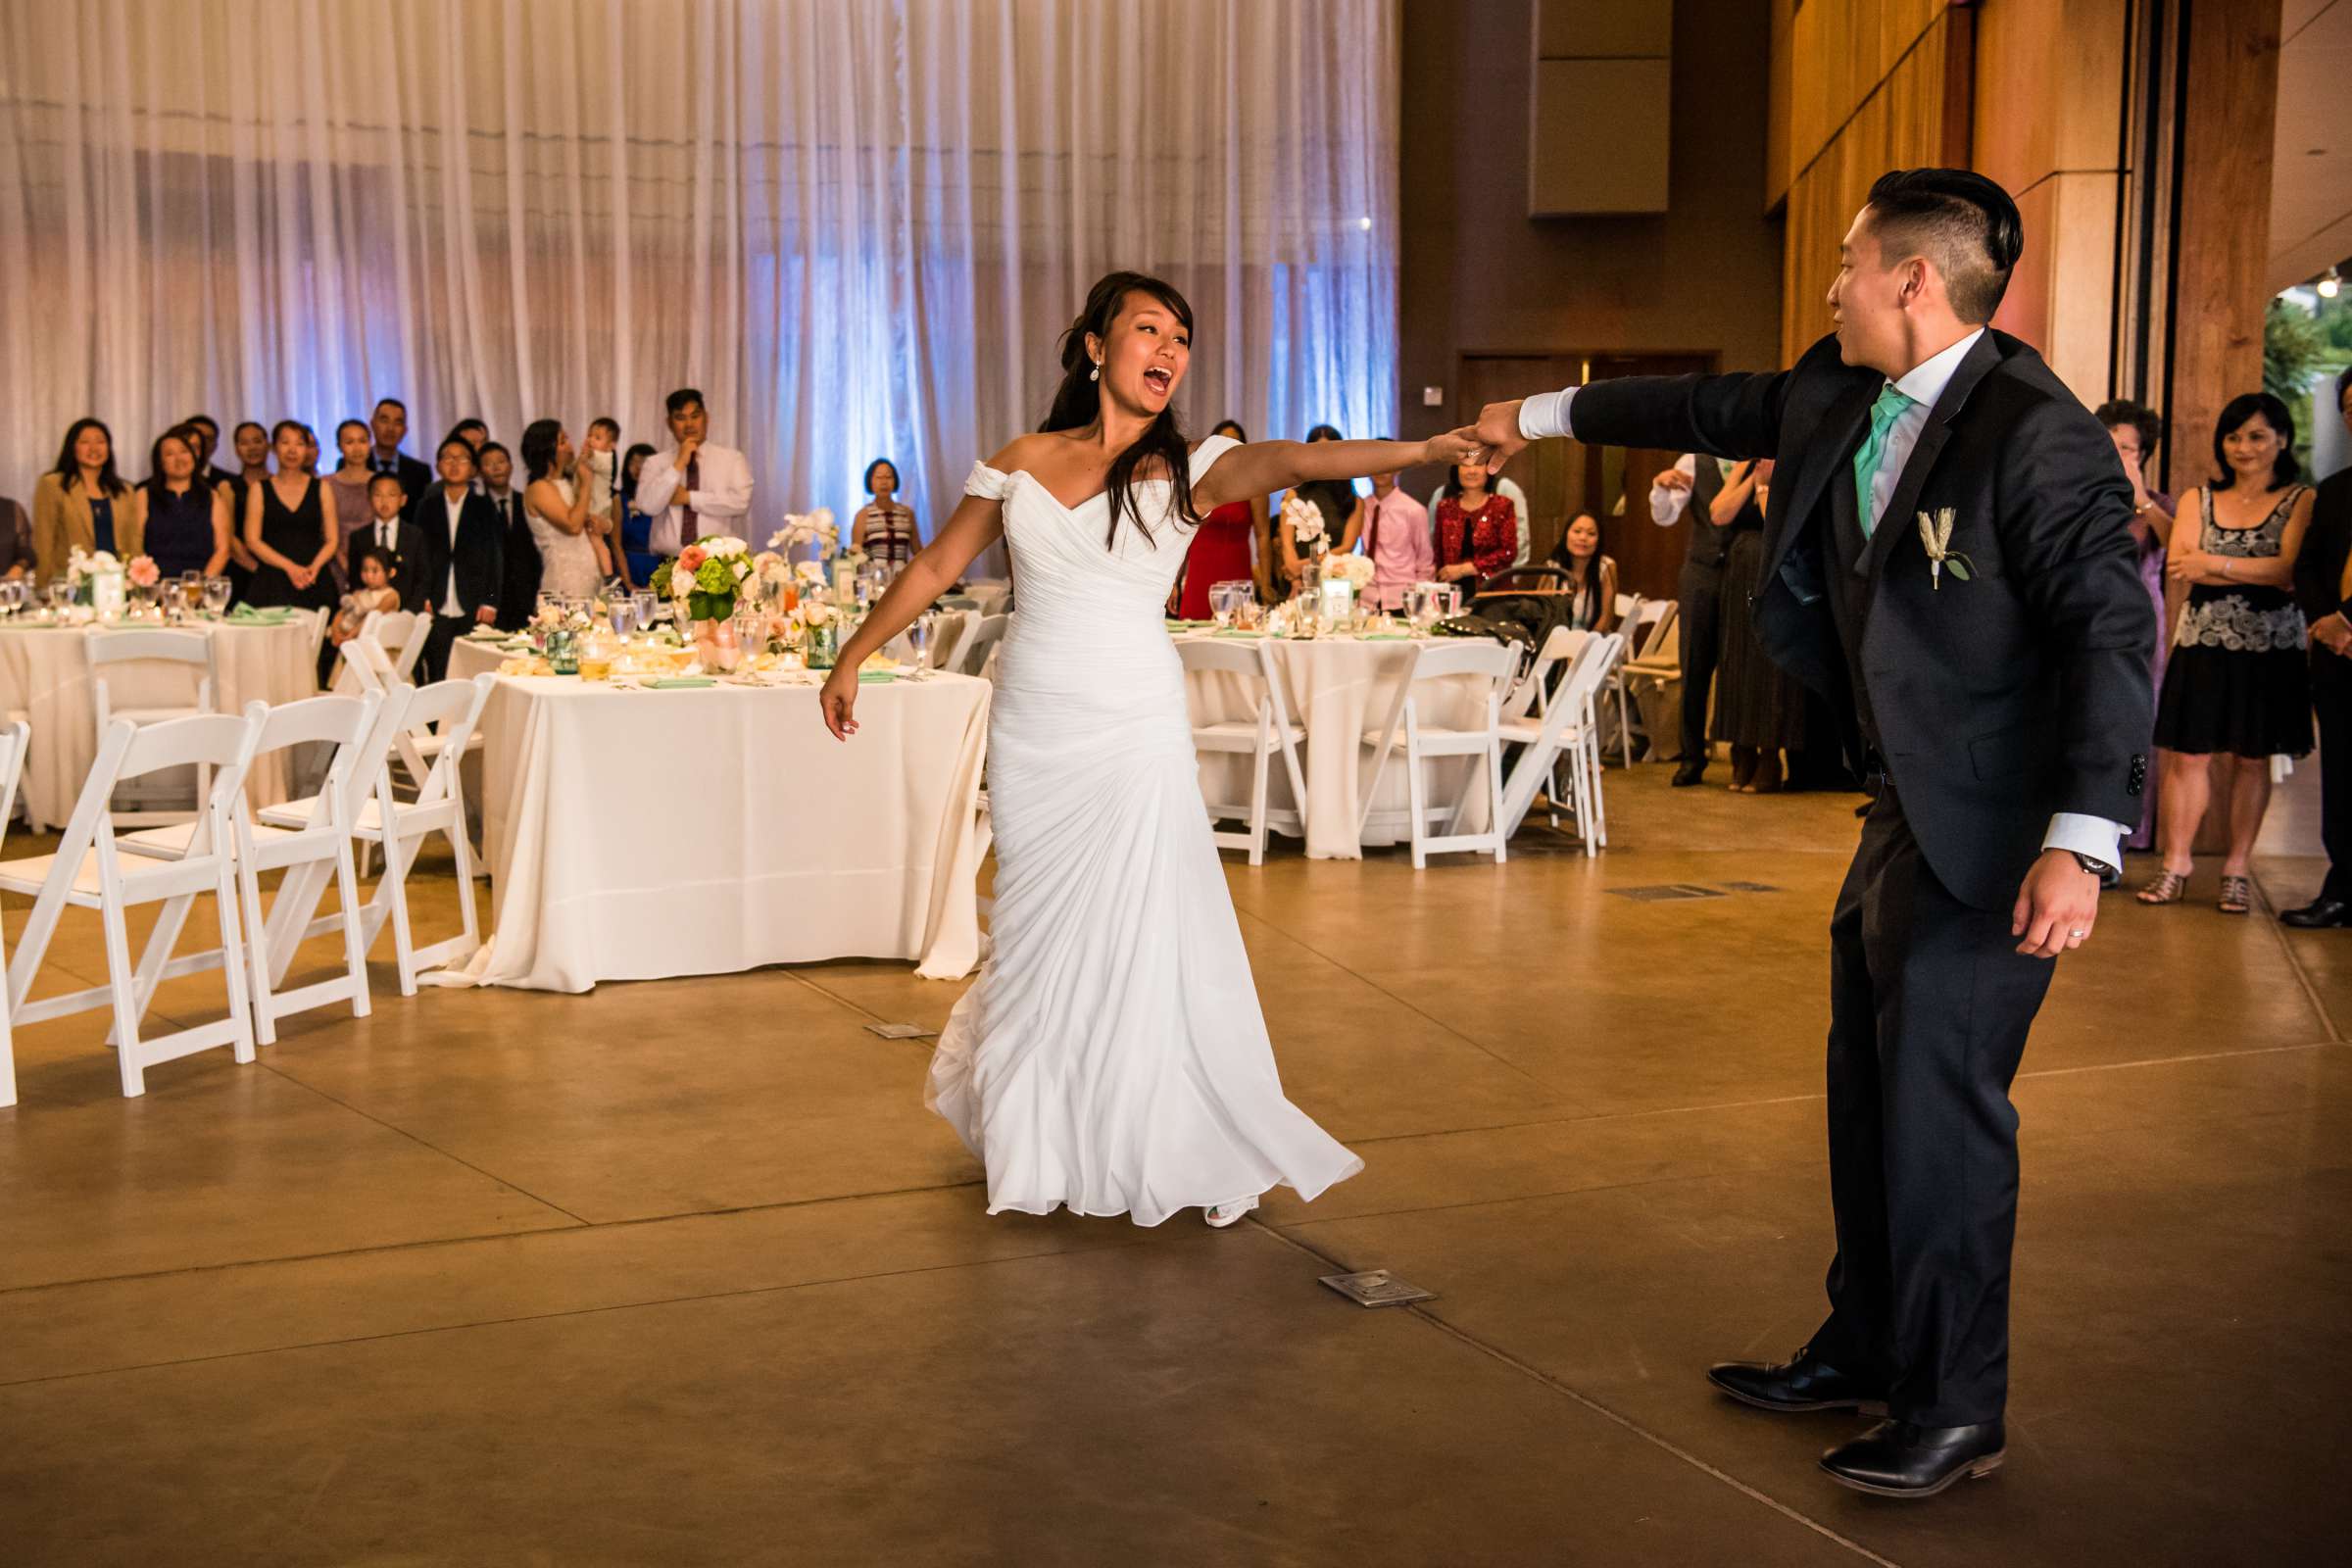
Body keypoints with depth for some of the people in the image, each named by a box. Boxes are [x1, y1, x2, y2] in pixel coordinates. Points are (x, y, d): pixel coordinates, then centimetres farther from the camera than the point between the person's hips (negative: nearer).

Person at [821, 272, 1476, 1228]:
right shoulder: (1023, 463, 6)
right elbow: (936, 567, 13)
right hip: (1030, 728, 2)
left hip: (1134, 729, -2)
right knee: (1041, 934, 10)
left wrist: (1415, 450, -34)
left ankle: (1187, 1150, 10)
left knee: (1142, 935, -2)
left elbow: (1292, 461, -18)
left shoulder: (1185, 470, -2)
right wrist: (849, 660, 16)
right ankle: (1040, 1141, 30)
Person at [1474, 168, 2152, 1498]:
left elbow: (2110, 634, -23)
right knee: (1872, 1092, 16)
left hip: (1996, 829, -9)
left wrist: (2082, 843, -30)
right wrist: (1545, 418, 32)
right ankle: (1864, 1352, 31)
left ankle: (1955, 1411, 9)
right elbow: (1714, 410, 22)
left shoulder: (2040, 434, -20)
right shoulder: (1840, 399, 6)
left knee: (1941, 1103, -6)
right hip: (1907, 807, 9)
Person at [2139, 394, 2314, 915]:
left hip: (2268, 647, -2)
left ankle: (2237, 868, 10)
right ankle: (2177, 863, 7)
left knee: (2251, 757, 4)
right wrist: (2260, 572, -14)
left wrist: (2216, 563, -13)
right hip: (2202, 641, 2)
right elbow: (2180, 566, -5)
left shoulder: (2301, 501, 1)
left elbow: (2289, 569, -12)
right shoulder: (2198, 499, 10)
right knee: (2187, 753, 0)